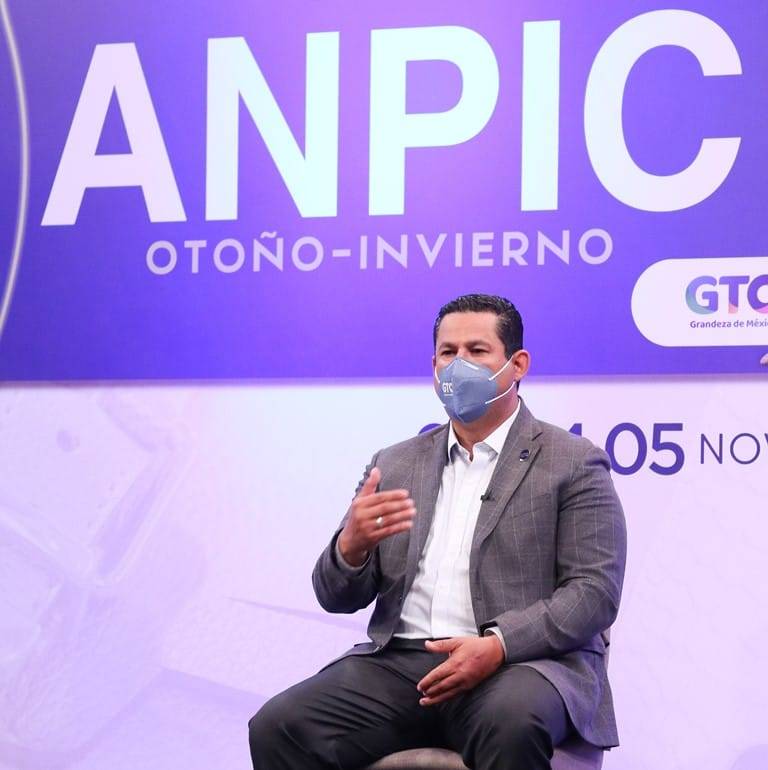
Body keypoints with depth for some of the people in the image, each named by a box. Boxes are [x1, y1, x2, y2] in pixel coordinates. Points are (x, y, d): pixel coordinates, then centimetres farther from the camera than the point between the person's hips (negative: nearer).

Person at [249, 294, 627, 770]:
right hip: (399, 663, 4)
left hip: (522, 663, -4)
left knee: (512, 724, -38)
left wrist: (498, 645, -20)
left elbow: (595, 591, -4)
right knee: (278, 728, -21)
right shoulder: (395, 465, 19)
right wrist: (352, 544, -9)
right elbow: (337, 597, 16)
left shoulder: (573, 463, 6)